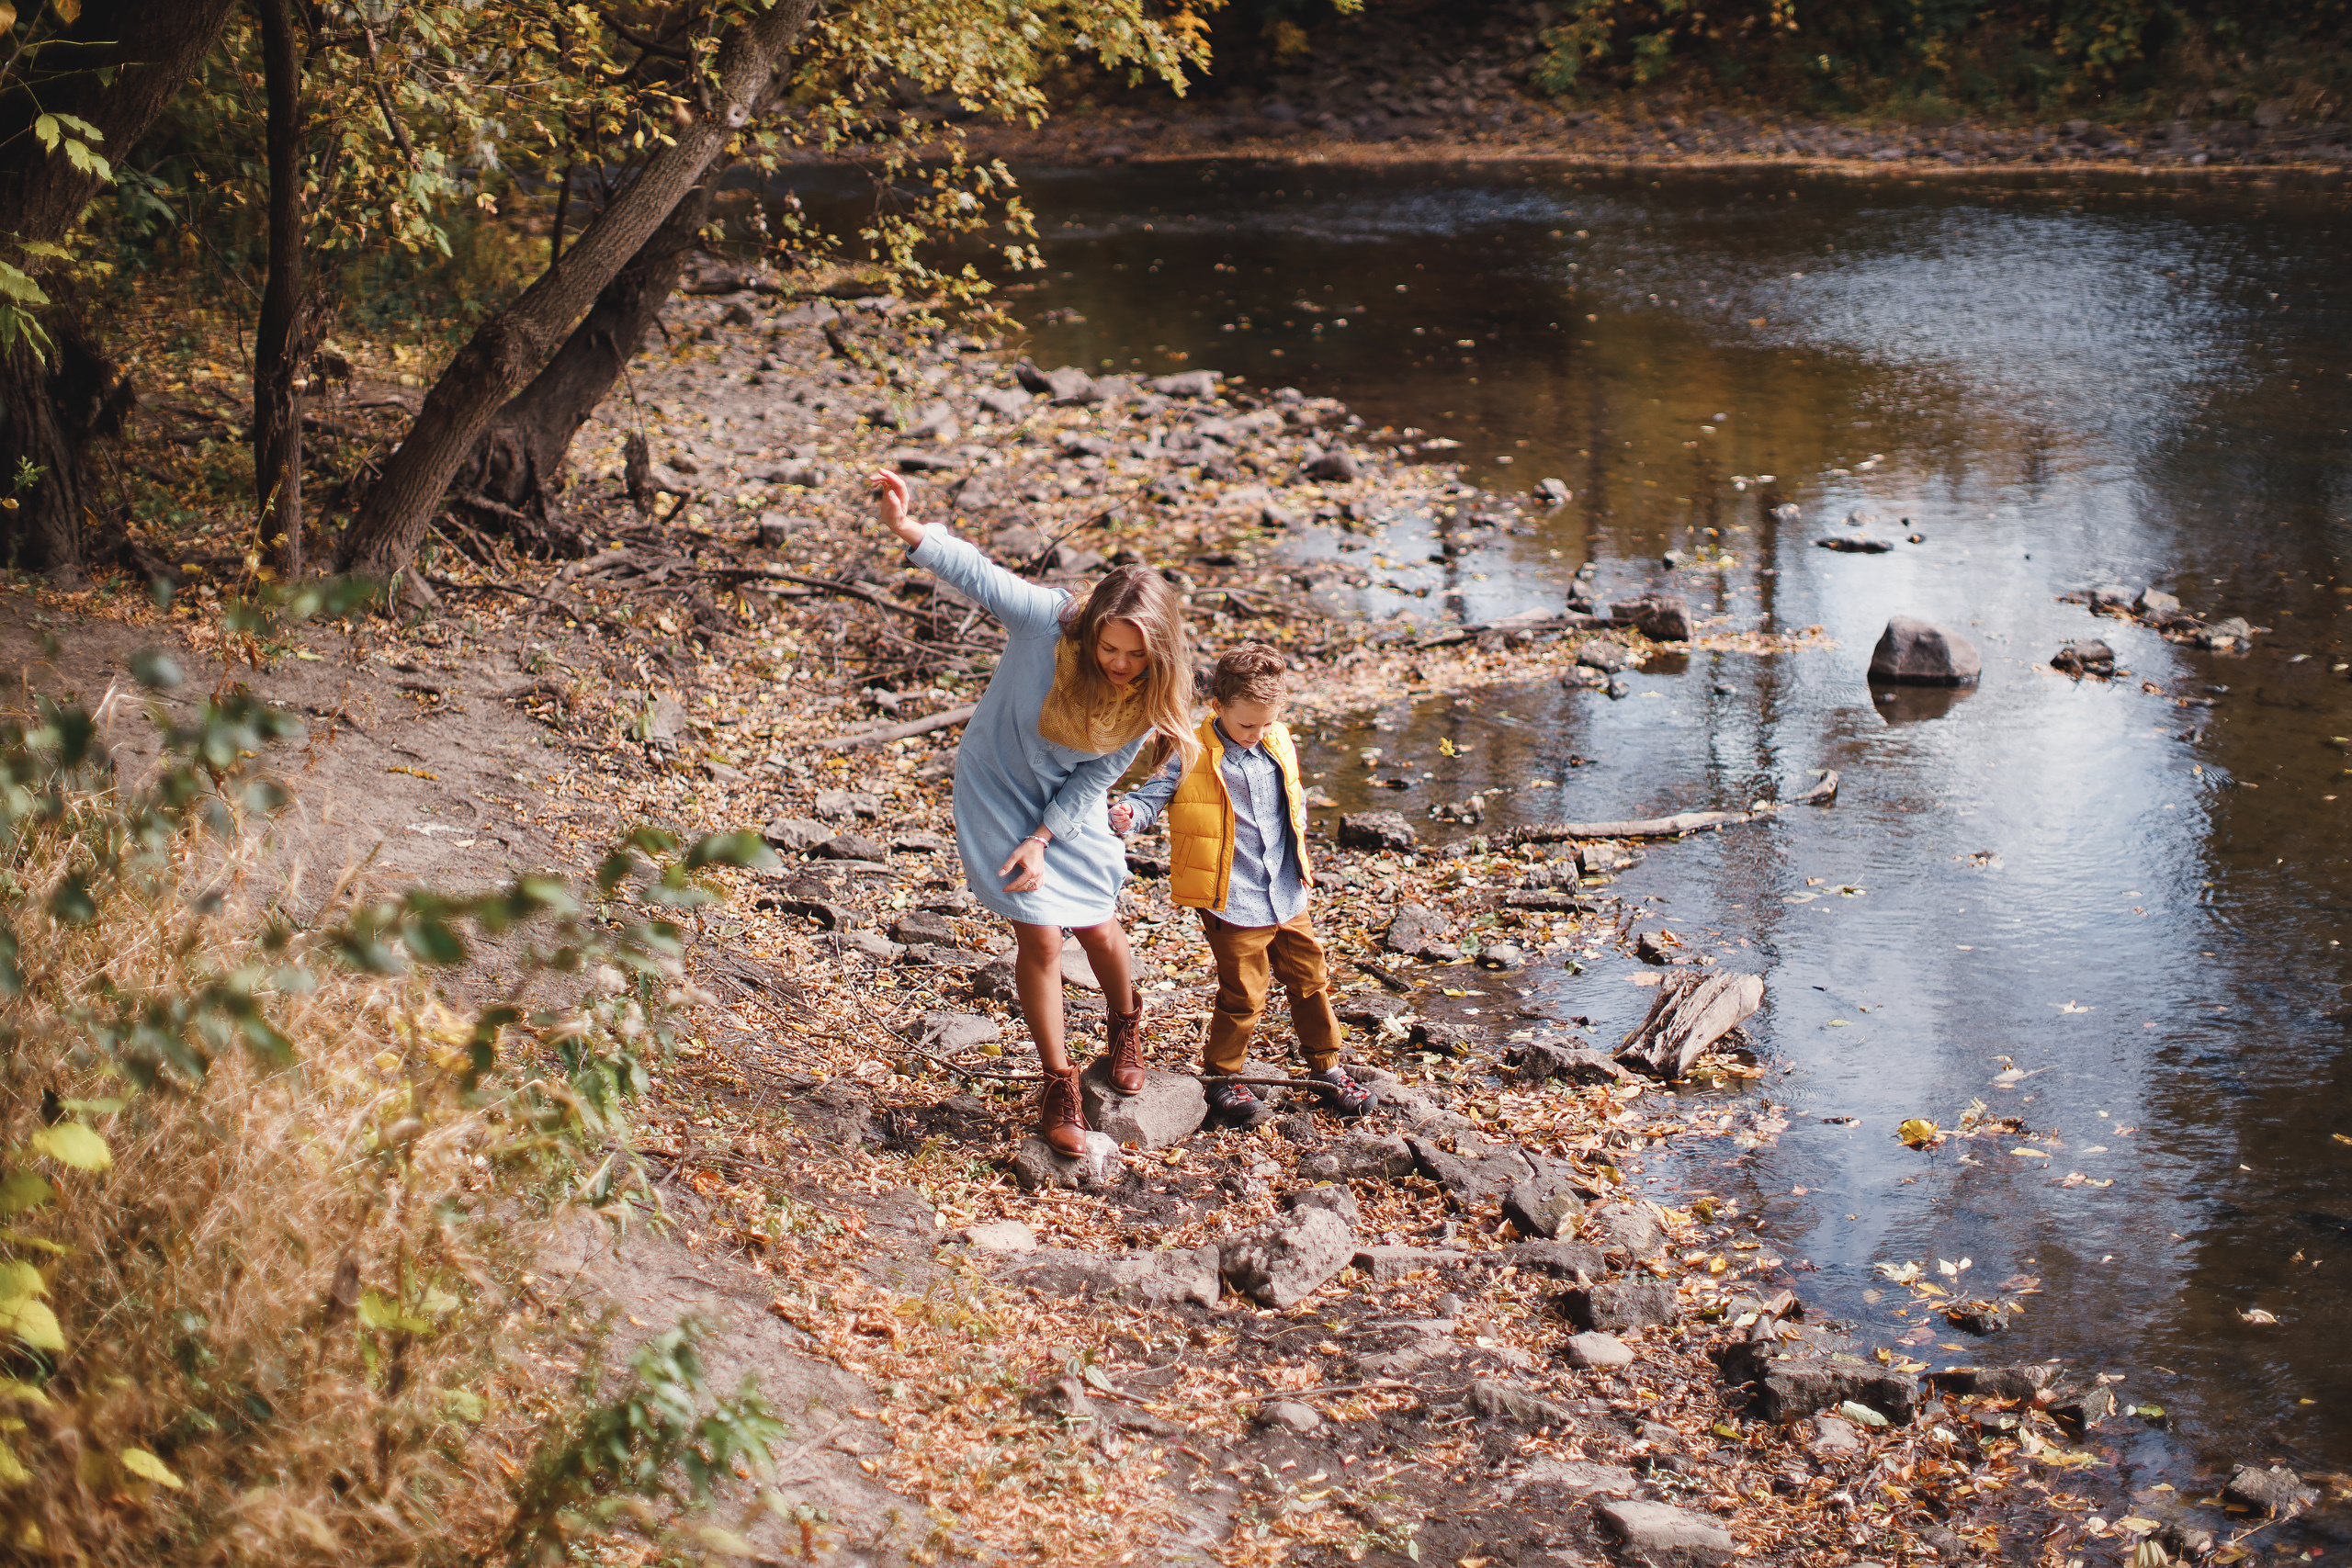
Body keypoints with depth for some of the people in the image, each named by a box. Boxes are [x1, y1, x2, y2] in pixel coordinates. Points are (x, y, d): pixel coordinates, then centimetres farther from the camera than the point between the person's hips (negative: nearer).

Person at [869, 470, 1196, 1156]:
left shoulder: (1152, 689, -20)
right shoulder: (1048, 622, -31)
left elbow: (1098, 774, -11)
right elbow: (976, 572, -40)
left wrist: (1044, 836, -17)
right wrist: (907, 529, -56)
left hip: (1071, 808, 3)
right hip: (999, 792, -3)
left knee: (1098, 928, 13)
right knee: (1040, 937, -4)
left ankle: (1126, 1028, 48)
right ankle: (1058, 1085, 15)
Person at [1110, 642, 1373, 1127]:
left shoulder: (1279, 746, 4)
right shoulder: (1190, 756, -13)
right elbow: (1152, 796, -15)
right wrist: (1125, 817, -36)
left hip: (1288, 899, 6)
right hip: (1233, 904, -6)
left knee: (1311, 981, 15)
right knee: (1243, 996, 0)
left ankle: (1326, 1067, 33)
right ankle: (1221, 1079, 19)